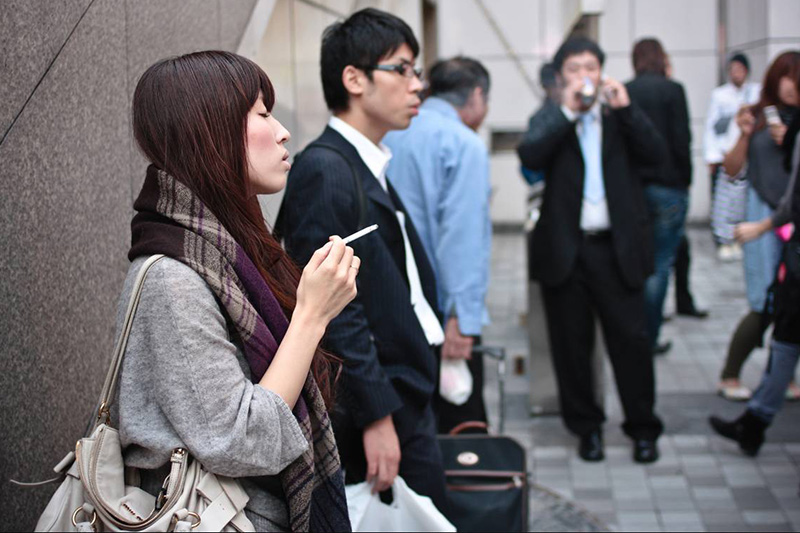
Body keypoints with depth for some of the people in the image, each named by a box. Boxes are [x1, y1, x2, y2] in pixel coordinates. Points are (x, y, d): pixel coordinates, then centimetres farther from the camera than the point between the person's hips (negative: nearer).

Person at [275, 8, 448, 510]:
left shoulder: (371, 169, 14)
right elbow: (334, 312, -21)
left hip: (407, 401, 9)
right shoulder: (326, 172, -16)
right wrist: (376, 417, -21)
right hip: (379, 414, -9)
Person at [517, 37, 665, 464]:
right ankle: (587, 427, 23)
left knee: (631, 338, 2)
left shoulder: (621, 116, 10)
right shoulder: (549, 120, 7)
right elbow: (529, 156, -13)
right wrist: (567, 111, -16)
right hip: (565, 249, 0)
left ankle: (643, 428, 16)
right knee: (571, 344, 8)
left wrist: (624, 108, -13)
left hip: (616, 249, 0)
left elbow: (655, 154, -5)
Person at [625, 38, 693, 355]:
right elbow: (681, 141, -9)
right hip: (667, 186, -4)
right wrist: (685, 180, 3)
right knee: (660, 265, 3)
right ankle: (649, 338, 4)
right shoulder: (672, 90, -7)